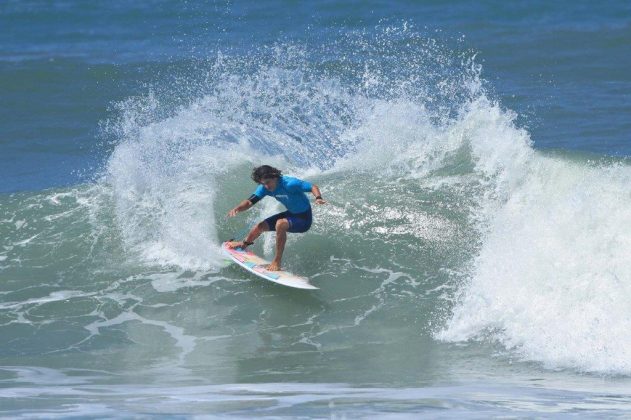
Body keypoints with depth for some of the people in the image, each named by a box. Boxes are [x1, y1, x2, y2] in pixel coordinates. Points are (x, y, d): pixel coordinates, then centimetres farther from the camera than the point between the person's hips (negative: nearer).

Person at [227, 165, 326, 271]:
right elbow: (249, 202, -9)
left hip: (304, 218, -8)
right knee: (261, 226, 11)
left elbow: (313, 187, -32)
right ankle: (244, 244, 47)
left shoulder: (289, 184, -31)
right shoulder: (264, 188, -10)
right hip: (291, 214, 8)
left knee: (280, 224, -35)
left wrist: (318, 198, -53)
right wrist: (237, 209, -30)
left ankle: (277, 262, -25)